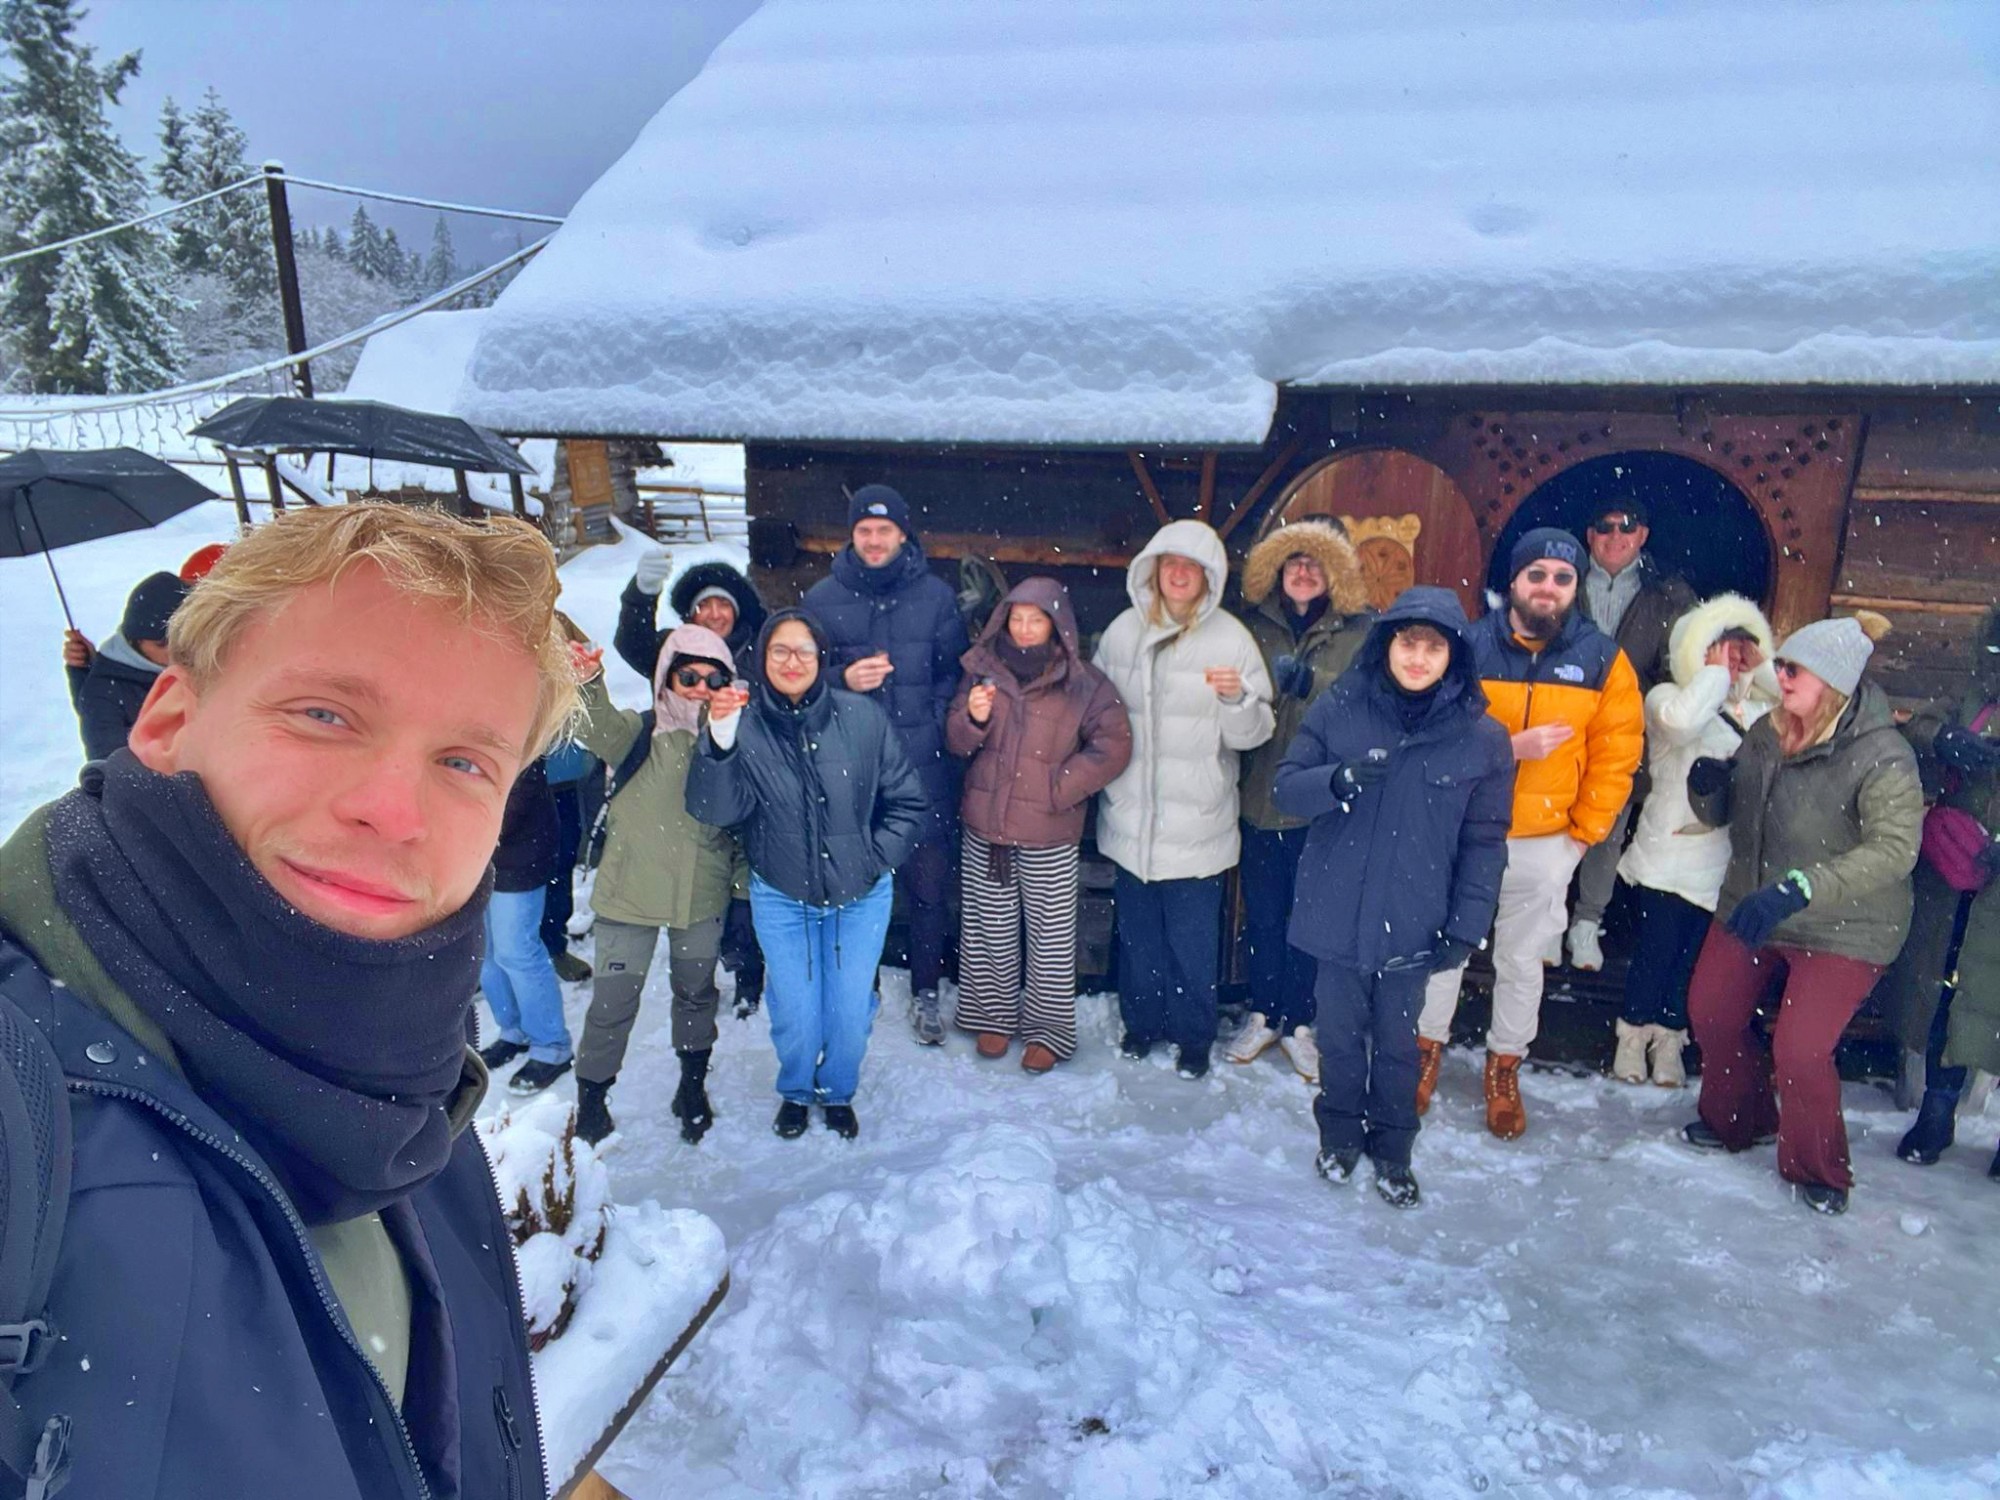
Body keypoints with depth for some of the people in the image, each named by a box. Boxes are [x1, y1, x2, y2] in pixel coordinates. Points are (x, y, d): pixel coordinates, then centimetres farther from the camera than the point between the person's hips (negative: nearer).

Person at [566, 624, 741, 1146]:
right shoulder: (640, 730, -6)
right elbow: (598, 729, -29)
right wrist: (589, 685, -47)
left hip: (703, 893, 3)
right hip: (631, 890, -2)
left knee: (696, 994, 18)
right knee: (613, 1001, 2)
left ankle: (693, 1088, 38)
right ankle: (592, 1097, 24)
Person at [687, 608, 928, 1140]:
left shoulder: (863, 718, -10)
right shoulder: (744, 723, -10)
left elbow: (907, 801, 0)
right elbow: (713, 807, -23)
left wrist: (873, 859, -6)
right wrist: (719, 740, -37)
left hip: (860, 896, 1)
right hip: (781, 896, 0)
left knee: (851, 1014, 9)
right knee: (795, 1016, 7)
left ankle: (838, 1092, 39)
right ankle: (795, 1091, 39)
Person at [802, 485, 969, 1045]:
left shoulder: (936, 595, 5)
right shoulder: (822, 599, 6)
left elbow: (954, 674, 8)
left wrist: (933, 726, -5)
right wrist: (843, 680, -11)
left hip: (924, 769, 0)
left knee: (929, 881, 3)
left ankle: (926, 992, 20)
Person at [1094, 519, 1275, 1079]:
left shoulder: (1231, 638, -6)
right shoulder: (1122, 631, 2)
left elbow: (1252, 734, -7)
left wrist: (1237, 698, -26)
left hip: (1196, 822, -3)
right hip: (1130, 816, 3)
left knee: (1192, 939, 6)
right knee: (1137, 931, 17)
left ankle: (1193, 1037, 26)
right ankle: (1141, 1022, 36)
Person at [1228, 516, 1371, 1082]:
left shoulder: (1359, 632, 0)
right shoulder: (1255, 624, 5)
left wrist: (1308, 680, -24)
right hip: (1261, 797, 2)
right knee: (1262, 914, 12)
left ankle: (1299, 1022, 25)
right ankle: (1263, 1014, 30)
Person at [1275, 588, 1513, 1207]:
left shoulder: (1482, 737, -5)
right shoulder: (1338, 710, -6)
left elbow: (1484, 840, 0)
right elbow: (1285, 787, -6)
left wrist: (1467, 925, -4)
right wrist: (1340, 779, -26)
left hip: (1413, 923, 0)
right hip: (1337, 913, 0)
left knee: (1397, 1042, 14)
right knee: (1340, 1033, 15)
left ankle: (1392, 1150, 36)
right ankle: (1340, 1134, 38)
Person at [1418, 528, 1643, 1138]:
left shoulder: (1603, 660, -5)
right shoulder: (1469, 646, -8)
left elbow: (1616, 756, -1)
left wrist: (1585, 831, -3)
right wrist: (1510, 746, -23)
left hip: (1545, 844, 1)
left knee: (1521, 962, 15)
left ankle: (1505, 1069, 33)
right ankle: (1428, 1049, 35)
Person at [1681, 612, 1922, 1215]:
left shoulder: (1883, 758, -22)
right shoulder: (1766, 734, -3)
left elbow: (1894, 849, -33)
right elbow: (1722, 814, 6)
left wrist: (1797, 889, -42)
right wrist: (1706, 785, -18)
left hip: (1843, 932, -6)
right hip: (1748, 909, 7)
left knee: (1799, 1050, -11)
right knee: (1711, 1014, 14)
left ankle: (1817, 1170, 18)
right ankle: (1735, 1121, 41)